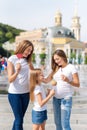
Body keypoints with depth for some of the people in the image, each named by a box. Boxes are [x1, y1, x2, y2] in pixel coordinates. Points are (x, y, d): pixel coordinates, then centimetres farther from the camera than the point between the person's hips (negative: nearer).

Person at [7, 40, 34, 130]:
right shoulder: (12, 59, -8)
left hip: (26, 93, 5)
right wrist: (17, 71, -27)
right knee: (19, 120, -1)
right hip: (14, 94, -5)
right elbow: (10, 79, -11)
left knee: (19, 118, 12)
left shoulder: (27, 60, 8)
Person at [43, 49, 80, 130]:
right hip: (56, 98, 6)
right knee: (57, 122, 13)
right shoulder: (56, 69, 10)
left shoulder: (71, 68, -6)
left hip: (66, 98, -6)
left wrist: (68, 81, -25)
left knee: (65, 123, -8)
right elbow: (46, 80, 5)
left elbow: (77, 84, -8)